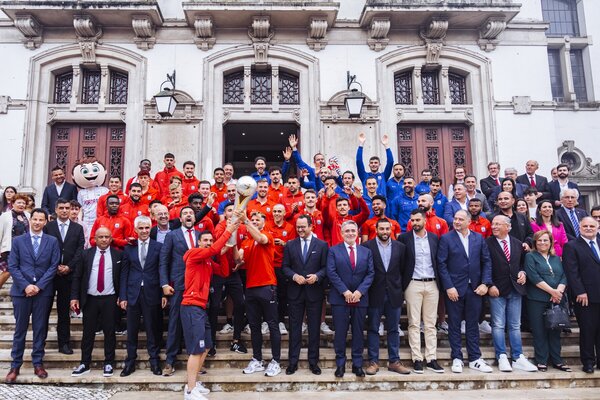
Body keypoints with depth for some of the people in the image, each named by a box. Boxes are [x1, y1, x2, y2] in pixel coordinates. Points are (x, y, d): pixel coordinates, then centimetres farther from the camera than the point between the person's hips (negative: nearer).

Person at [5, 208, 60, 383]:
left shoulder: (52, 241, 5)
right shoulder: (18, 241, 6)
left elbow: (54, 266, -1)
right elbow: (12, 266, 0)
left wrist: (39, 285, -10)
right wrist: (25, 285, -12)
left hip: (43, 291, 0)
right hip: (21, 290, 0)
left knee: (41, 329, 6)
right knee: (20, 329, 5)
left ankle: (38, 364, 16)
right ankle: (15, 366, 14)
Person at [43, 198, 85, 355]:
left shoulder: (78, 228, 7)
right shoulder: (48, 227, 4)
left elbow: (80, 250, 2)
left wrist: (69, 267, -9)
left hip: (68, 273, 1)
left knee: (64, 310, 7)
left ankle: (64, 342, 11)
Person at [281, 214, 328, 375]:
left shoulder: (321, 245, 1)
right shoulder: (290, 245, 6)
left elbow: (326, 267, 0)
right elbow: (285, 266, 4)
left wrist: (317, 276, -17)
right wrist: (294, 276, -13)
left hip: (314, 291, -1)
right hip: (295, 291, 1)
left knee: (314, 327, 7)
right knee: (294, 327, 7)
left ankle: (313, 362, 18)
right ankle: (293, 361, 16)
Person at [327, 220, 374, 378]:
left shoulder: (366, 252, 11)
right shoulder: (333, 251, 3)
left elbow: (370, 273, 4)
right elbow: (331, 273, -5)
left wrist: (360, 291, -10)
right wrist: (345, 291, -13)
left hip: (360, 298, 2)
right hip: (339, 298, -2)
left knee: (358, 332, 7)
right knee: (340, 332, 1)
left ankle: (357, 364, 16)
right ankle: (340, 364, 13)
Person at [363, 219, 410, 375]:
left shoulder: (400, 247, 5)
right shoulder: (367, 246, -4)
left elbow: (403, 269, 7)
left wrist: (401, 289, 4)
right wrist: (366, 290, -4)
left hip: (394, 294, 2)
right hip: (375, 294, -2)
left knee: (393, 329, 9)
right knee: (373, 329, 5)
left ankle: (394, 361, 18)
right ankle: (373, 361, 13)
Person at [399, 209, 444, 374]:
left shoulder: (434, 238, 9)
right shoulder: (404, 238, 0)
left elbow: (438, 261, 12)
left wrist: (439, 282, 5)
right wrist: (402, 283, -3)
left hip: (432, 284, 3)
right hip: (413, 284, -3)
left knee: (430, 324, 6)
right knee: (414, 324, 0)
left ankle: (431, 359, 11)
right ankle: (417, 359, 5)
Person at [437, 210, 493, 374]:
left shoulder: (479, 238, 7)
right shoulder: (446, 238, -3)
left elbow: (486, 261, 8)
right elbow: (441, 264, -7)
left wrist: (485, 283, -3)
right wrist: (449, 287, -12)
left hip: (475, 289, 3)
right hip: (454, 289, -3)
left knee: (473, 325, 10)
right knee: (454, 325, 5)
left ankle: (475, 359, 19)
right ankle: (457, 359, 15)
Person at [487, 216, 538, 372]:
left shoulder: (518, 244, 9)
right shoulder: (487, 244, -5)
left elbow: (522, 263, 20)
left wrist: (522, 273, 0)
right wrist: (490, 286, -14)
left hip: (515, 289, 4)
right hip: (496, 289, -4)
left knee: (515, 326, 9)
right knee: (498, 325, -1)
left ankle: (518, 358, 15)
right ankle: (502, 358, 7)